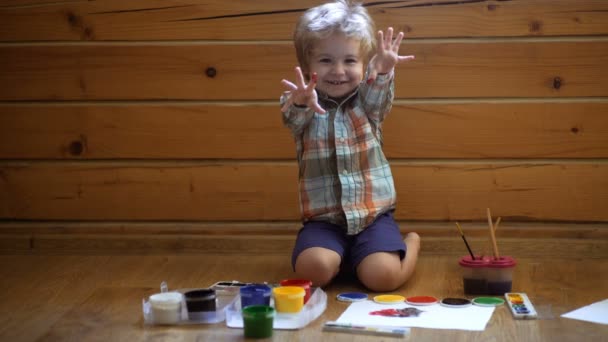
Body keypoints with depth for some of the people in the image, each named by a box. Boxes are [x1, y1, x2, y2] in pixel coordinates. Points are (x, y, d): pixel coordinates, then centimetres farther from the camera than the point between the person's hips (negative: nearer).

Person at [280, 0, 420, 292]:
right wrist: (301, 103, -49)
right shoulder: (303, 106, -1)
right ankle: (343, 255, 8)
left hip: (373, 215, 0)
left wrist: (382, 72, -43)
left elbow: (376, 99, -19)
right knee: (314, 270, -28)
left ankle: (411, 243, 12)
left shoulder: (367, 103, 3)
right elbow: (293, 117, -23)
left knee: (382, 276, -23)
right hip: (324, 219, 0)